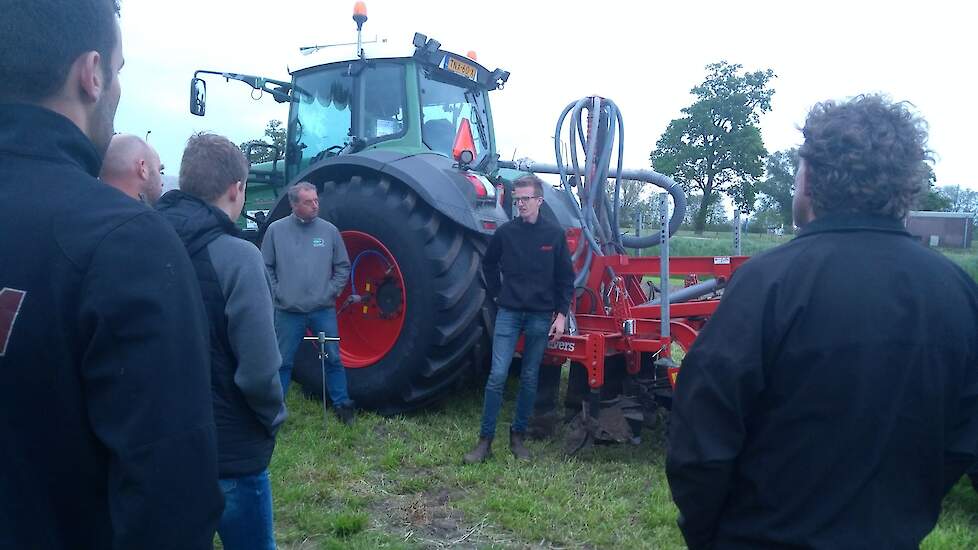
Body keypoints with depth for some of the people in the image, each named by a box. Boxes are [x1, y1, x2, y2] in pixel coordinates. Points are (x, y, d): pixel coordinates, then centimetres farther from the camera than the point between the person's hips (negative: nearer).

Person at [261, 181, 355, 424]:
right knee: (283, 362, 10)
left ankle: (342, 404, 20)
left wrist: (330, 292, -3)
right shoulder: (276, 230, -2)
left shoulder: (329, 230, 0)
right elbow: (266, 267, 2)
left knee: (333, 359, 7)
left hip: (324, 310, 1)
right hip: (288, 312, -1)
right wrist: (277, 293, -5)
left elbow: (343, 267, 6)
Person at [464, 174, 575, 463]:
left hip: (540, 316, 1)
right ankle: (485, 439, 2)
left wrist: (561, 314, -2)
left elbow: (566, 278, 4)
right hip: (509, 313, 0)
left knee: (529, 378, 8)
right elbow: (489, 263, 17)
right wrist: (497, 293, 9)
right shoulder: (505, 231, 0)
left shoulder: (554, 234, 0)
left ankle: (518, 436, 21)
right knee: (497, 375, -6)